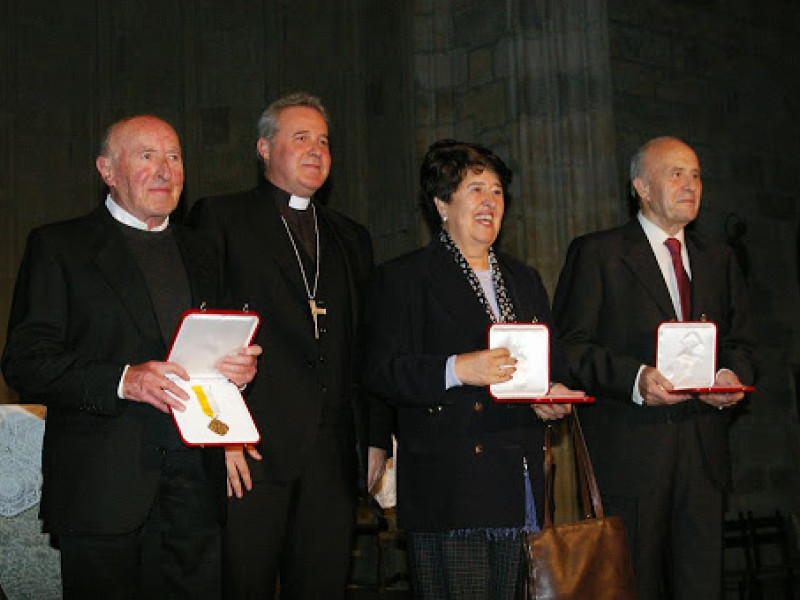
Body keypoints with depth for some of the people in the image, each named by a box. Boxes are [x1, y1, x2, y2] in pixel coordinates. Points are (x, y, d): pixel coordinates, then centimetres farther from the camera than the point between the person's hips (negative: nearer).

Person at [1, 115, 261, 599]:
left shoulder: (198, 254, 19)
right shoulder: (58, 246, 2)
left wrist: (240, 367, 0)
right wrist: (122, 380, -20)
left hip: (194, 486, 4)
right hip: (102, 485, -4)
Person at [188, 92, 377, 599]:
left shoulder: (352, 238, 20)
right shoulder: (220, 219, 6)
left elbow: (365, 344, 18)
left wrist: (376, 439, 8)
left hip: (333, 450, 4)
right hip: (252, 445, -4)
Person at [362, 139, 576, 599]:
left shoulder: (524, 280, 22)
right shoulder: (404, 277, 3)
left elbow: (553, 362, 26)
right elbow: (381, 372, -7)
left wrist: (552, 397, 3)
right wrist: (457, 370, -22)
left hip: (521, 489, 6)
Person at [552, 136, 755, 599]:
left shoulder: (719, 260, 19)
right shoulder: (597, 253, 1)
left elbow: (739, 342, 20)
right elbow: (571, 346, -5)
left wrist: (733, 375, -3)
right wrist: (634, 377, -20)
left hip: (704, 452, 5)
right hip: (629, 452, -4)